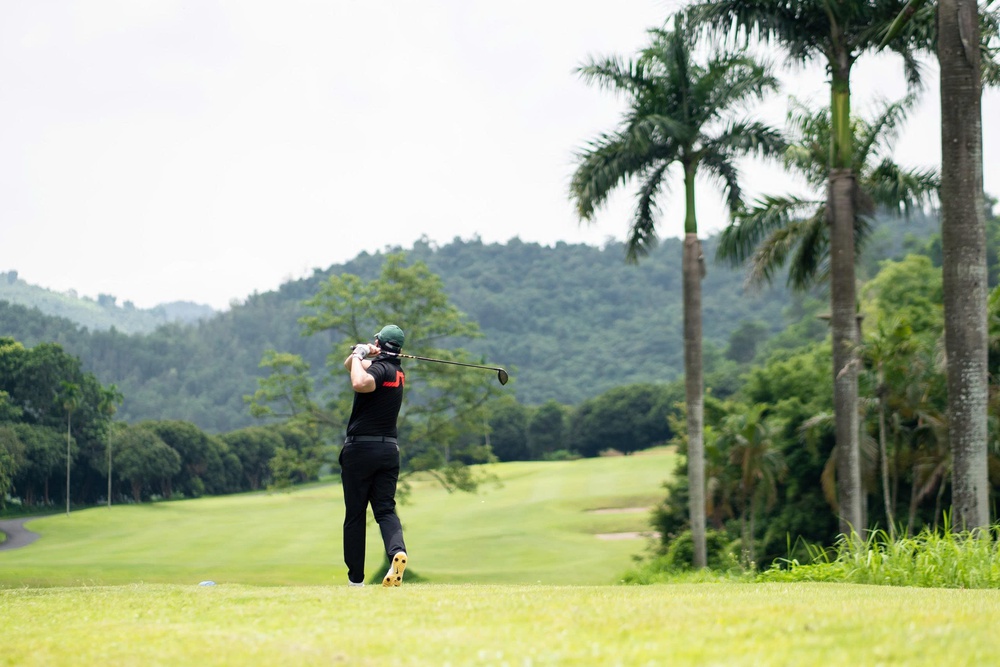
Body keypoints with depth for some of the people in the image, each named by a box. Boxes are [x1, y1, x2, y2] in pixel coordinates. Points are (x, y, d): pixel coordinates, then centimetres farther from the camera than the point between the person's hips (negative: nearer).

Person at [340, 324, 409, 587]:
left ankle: (355, 577, 7)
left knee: (355, 514, 3)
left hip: (361, 449, -6)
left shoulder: (380, 368, -12)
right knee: (385, 509, 1)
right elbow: (349, 364, 22)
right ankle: (397, 550, -28)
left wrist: (359, 356, -19)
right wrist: (360, 354, 2)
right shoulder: (397, 371, 14)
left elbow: (360, 383, -36)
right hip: (389, 449, 6)